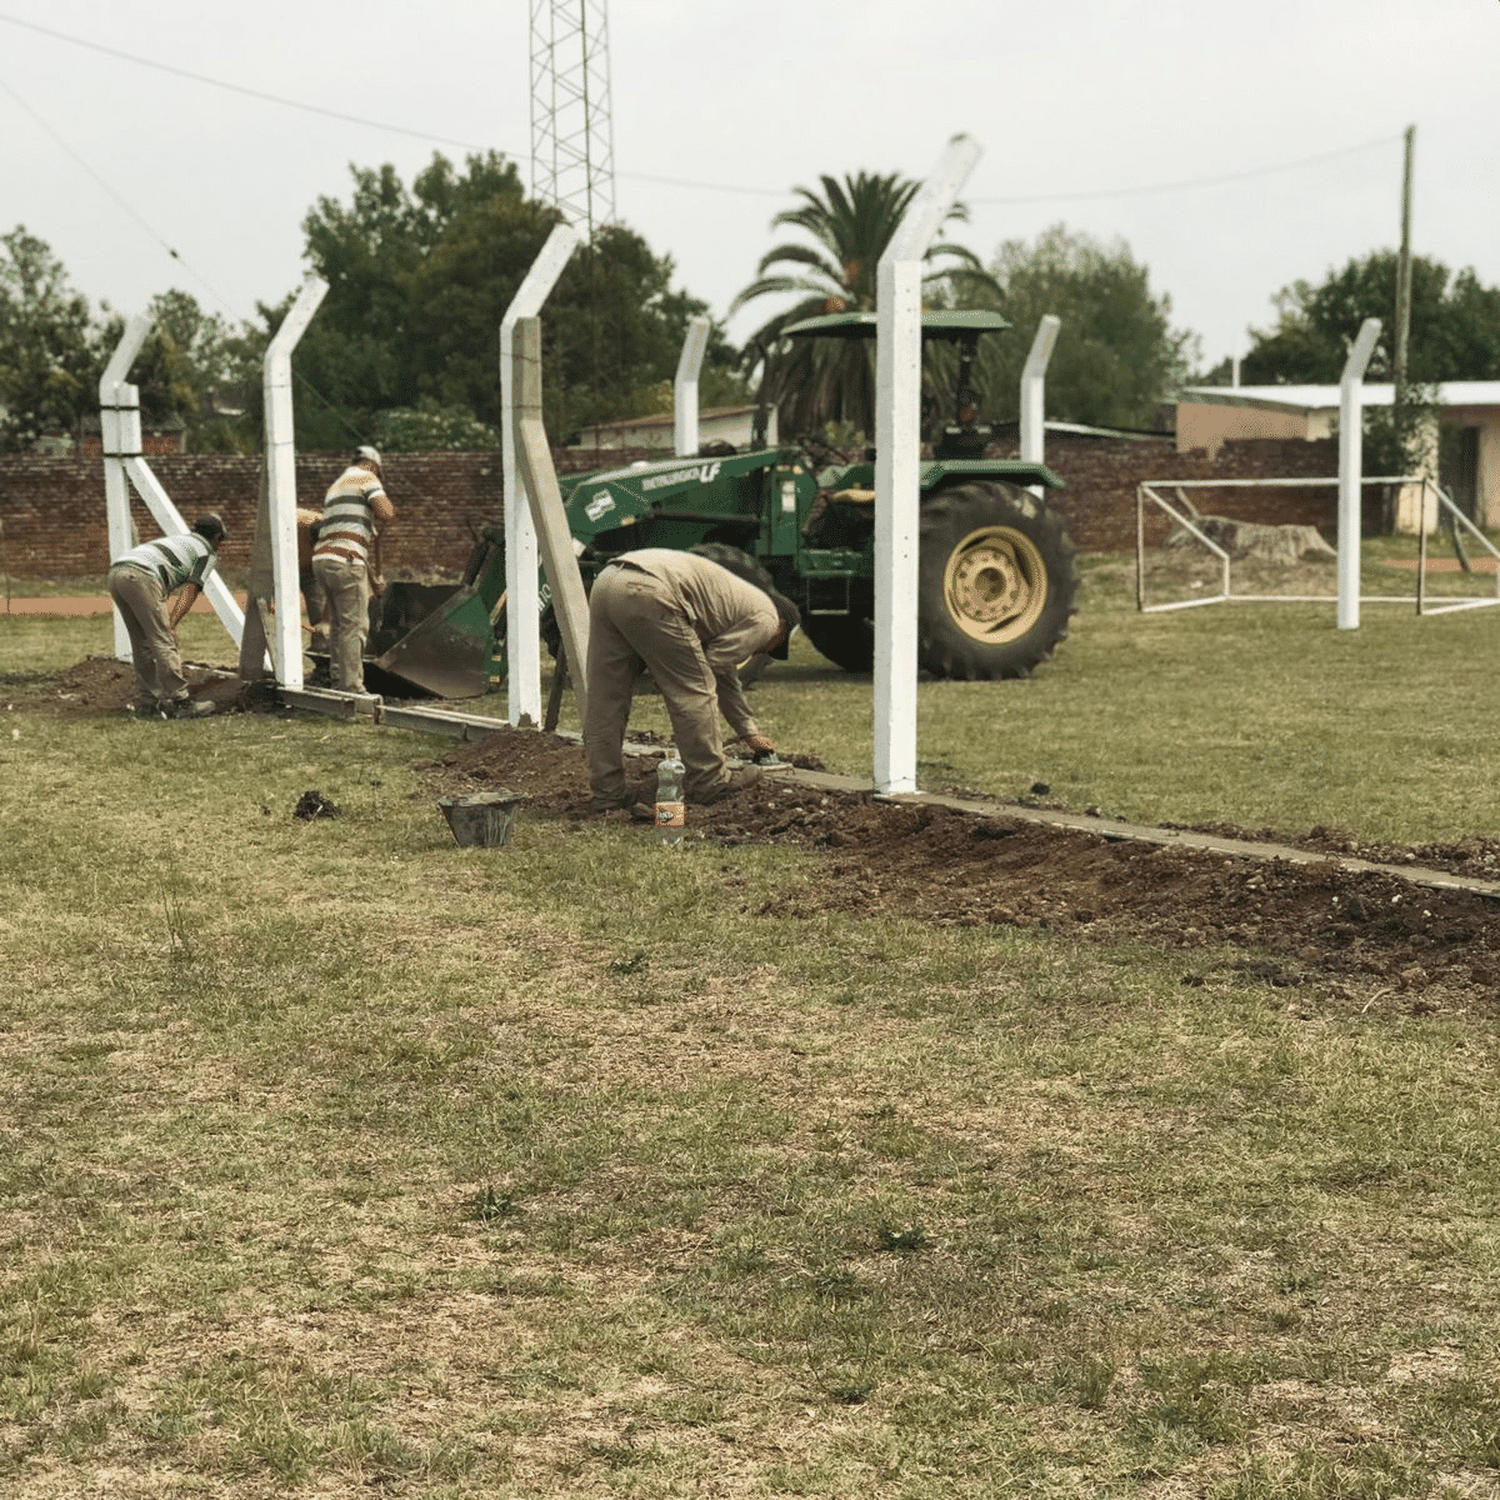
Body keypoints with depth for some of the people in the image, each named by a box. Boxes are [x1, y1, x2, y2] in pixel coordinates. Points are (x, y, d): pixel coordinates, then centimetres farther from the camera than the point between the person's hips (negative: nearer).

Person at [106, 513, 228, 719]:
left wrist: (166, 625, 26)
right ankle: (180, 702, -6)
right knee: (163, 642, -5)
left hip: (115, 573, 8)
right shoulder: (208, 553, 15)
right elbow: (189, 593, 4)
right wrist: (171, 626, -2)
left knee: (142, 645, 15)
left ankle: (146, 705, 16)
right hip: (141, 576, -8)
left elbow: (165, 592, 33)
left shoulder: (178, 540, 38)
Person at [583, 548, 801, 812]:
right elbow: (713, 663, 6)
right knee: (693, 691, 5)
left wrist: (750, 732, 55)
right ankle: (709, 783, 14)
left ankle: (607, 791, 16)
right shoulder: (765, 619, 12)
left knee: (604, 699, 11)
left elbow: (725, 678, 47)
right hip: (647, 592, -9)